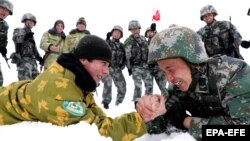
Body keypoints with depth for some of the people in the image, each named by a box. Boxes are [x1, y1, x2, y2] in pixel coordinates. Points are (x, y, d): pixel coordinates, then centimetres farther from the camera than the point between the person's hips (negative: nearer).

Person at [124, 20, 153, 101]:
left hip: (145, 66, 6)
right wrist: (129, 67, -11)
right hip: (136, 67, -6)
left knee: (149, 84, 10)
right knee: (138, 86, -11)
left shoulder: (143, 39, 10)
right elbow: (128, 56, -9)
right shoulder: (128, 41, -8)